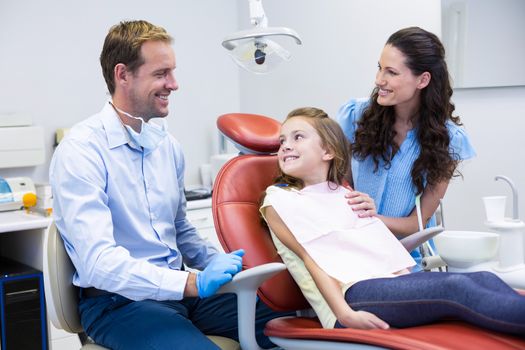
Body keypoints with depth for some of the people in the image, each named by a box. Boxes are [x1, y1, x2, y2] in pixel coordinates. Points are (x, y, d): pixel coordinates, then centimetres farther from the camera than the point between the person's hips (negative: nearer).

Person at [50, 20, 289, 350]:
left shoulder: (168, 145, 8)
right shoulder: (81, 151, -15)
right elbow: (97, 262, -24)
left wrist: (218, 261, 1)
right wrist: (192, 282, -29)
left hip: (178, 288, 7)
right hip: (118, 300, -6)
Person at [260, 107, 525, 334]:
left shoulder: (347, 195, 27)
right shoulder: (279, 201, 9)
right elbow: (312, 261, -4)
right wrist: (346, 315, -15)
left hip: (392, 281, 7)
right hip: (351, 294, -7)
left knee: (484, 279, -16)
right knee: (455, 287, -28)